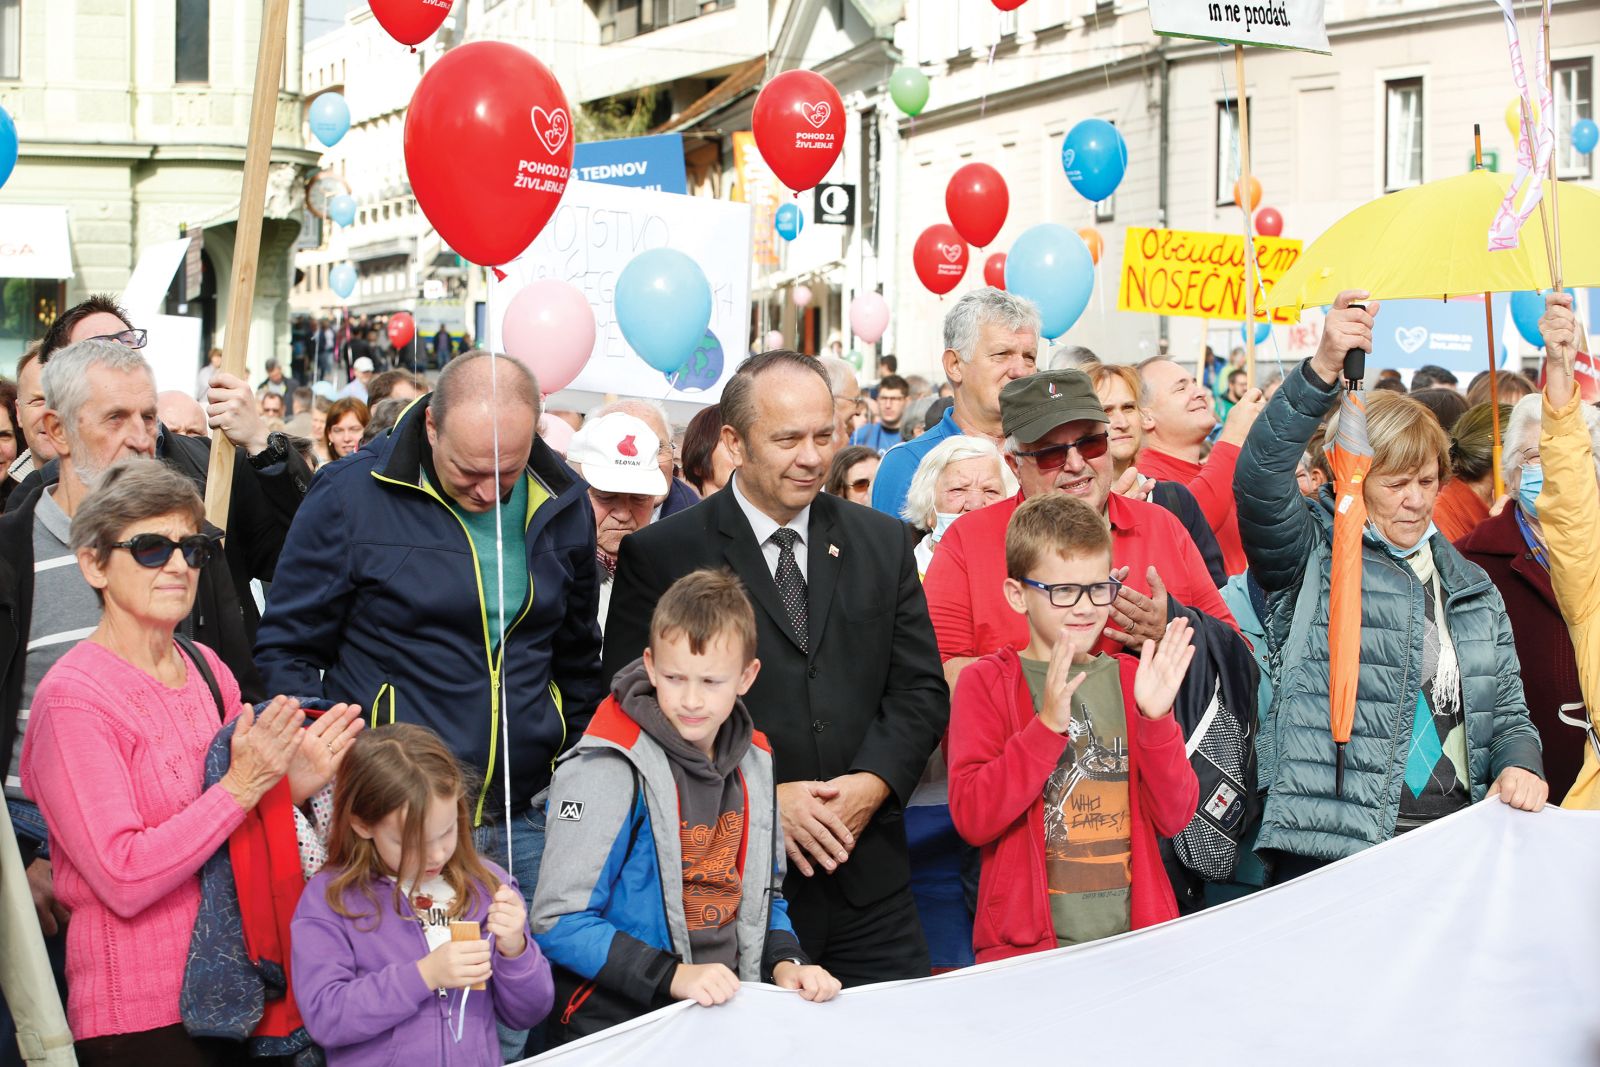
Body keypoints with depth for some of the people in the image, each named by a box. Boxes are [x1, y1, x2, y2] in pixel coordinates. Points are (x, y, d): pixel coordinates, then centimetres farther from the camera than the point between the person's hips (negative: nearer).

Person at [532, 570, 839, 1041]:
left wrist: (786, 963, 0)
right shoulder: (609, 768, -12)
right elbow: (558, 921, -14)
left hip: (732, 1019, 3)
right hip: (621, 1028, -3)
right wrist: (675, 976, -22)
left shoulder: (754, 761, 8)